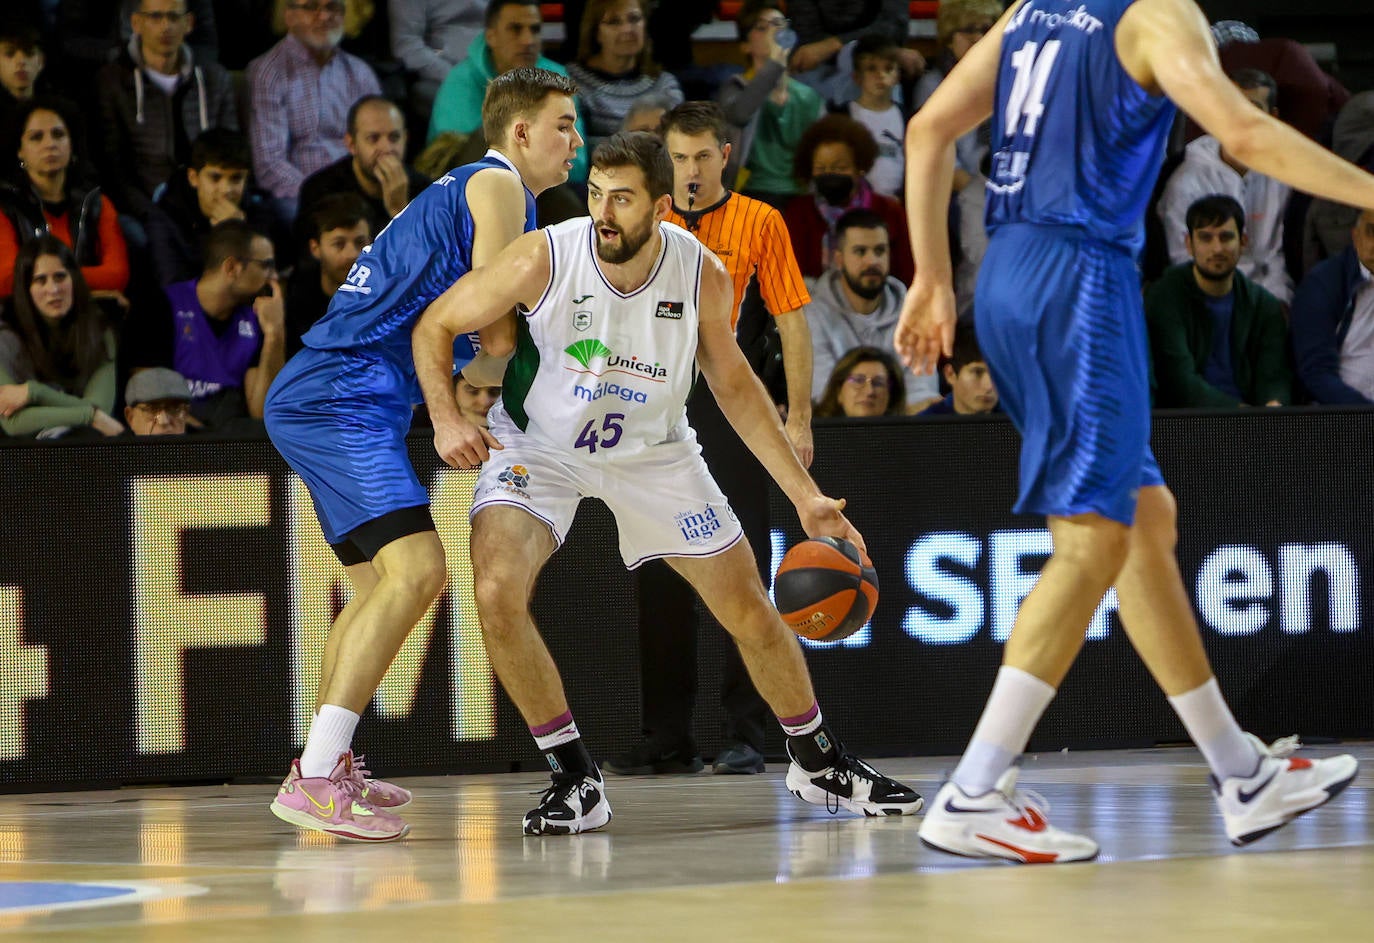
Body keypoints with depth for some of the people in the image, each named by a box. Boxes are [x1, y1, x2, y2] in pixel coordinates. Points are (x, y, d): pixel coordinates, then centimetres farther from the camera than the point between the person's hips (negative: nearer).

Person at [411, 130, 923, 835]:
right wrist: (445, 420, -30)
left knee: (751, 612, 5)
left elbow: (732, 382, -2)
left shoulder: (702, 275, -20)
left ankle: (818, 763, 32)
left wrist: (805, 496, -4)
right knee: (496, 593, -27)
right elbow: (435, 326, -13)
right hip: (540, 446, -2)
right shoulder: (544, 259, -27)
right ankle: (576, 781, -11)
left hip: (652, 450, 2)